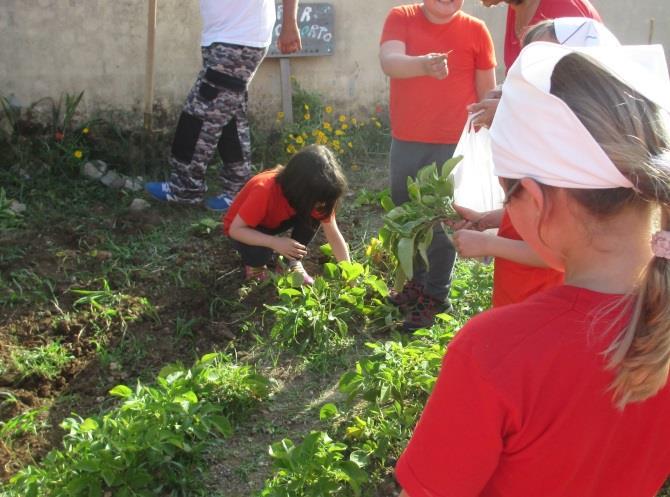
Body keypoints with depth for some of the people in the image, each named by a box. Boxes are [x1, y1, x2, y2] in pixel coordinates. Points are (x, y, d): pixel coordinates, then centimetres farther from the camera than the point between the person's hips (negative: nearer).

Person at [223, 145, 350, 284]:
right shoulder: (265, 190, -38)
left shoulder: (314, 193, -23)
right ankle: (254, 263, -1)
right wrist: (275, 243, -45)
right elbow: (235, 229, -34)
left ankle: (294, 262, -2)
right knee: (261, 251, -36)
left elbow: (334, 236, -17)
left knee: (314, 216, -22)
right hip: (245, 230, -4)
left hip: (274, 221, 5)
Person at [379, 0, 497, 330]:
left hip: (453, 145, -3)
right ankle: (414, 283, 34)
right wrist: (422, 65, -41)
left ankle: (435, 296, 14)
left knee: (441, 222, 1)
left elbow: (487, 92, 4)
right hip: (405, 142, 3)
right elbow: (389, 62, -21)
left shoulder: (475, 30, -3)